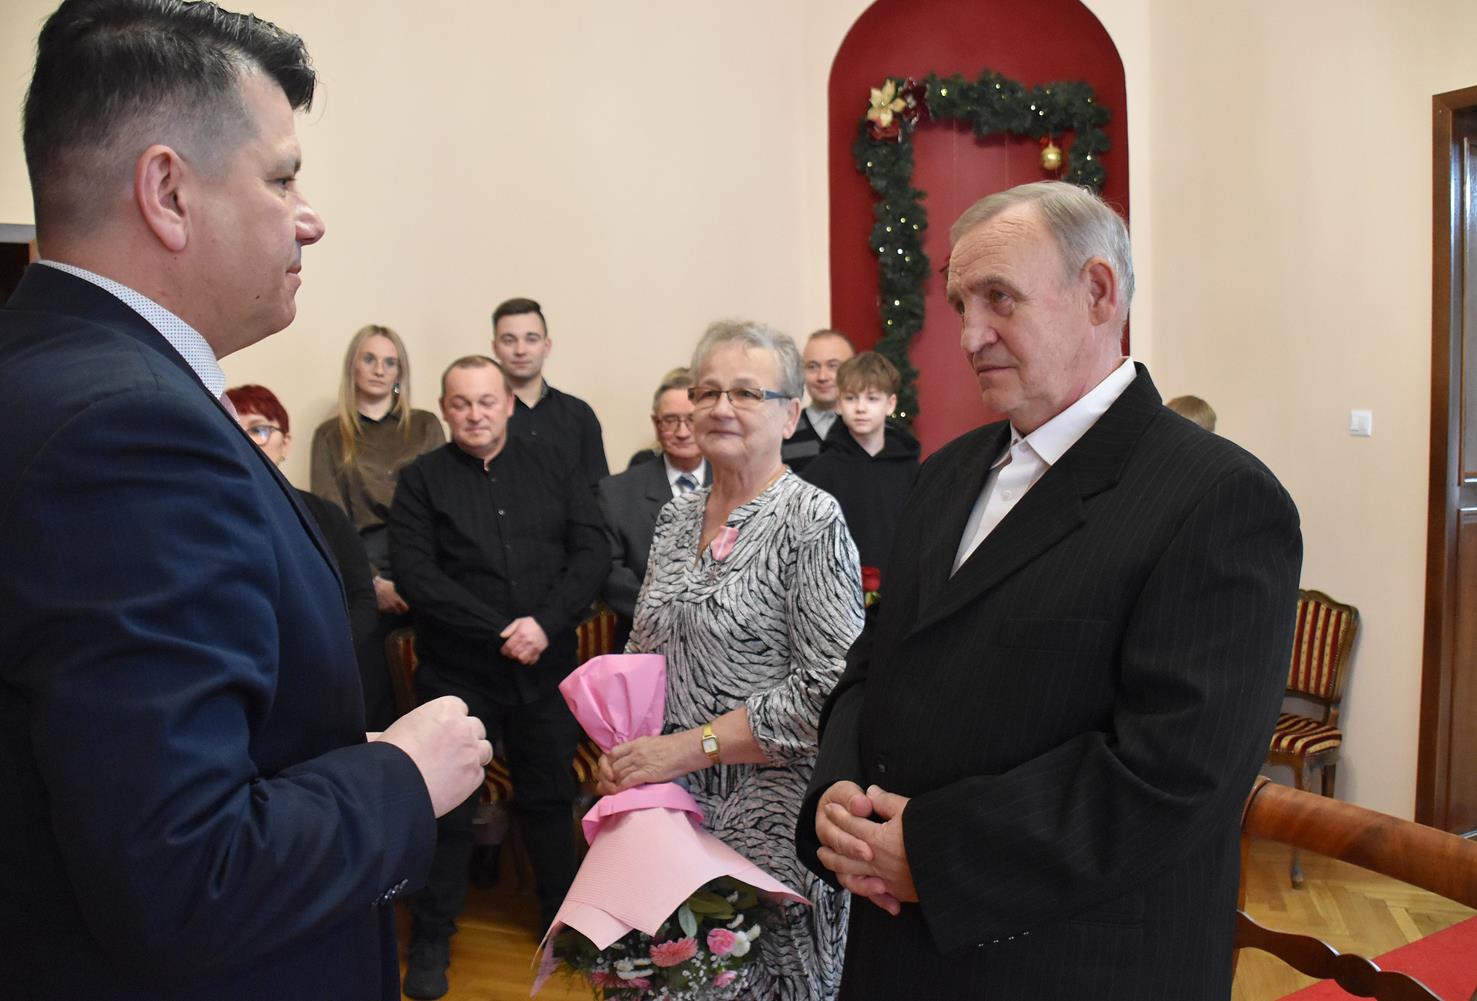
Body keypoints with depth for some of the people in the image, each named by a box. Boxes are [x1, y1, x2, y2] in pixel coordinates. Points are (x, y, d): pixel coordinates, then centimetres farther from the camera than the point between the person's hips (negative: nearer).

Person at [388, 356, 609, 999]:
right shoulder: (422, 480, -1)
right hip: (456, 673, -2)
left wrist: (546, 623, -15)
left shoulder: (550, 472, 6)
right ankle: (431, 939, 25)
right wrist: (500, 630, -17)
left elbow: (592, 552, -1)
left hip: (546, 666, 2)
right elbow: (416, 573, -11)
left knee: (550, 797, 14)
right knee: (447, 806, 7)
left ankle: (564, 918, 33)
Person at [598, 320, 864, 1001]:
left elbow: (828, 689, -19)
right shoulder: (676, 517, 7)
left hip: (766, 817, -6)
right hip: (666, 807, 6)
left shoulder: (812, 521, -12)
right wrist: (620, 747, -1)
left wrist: (689, 747, -19)